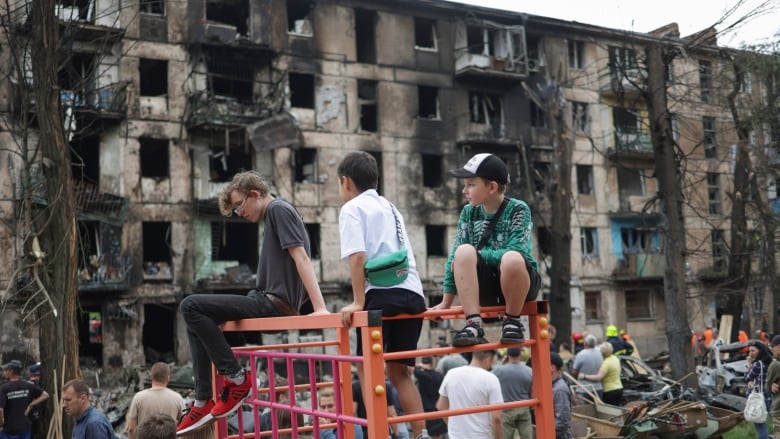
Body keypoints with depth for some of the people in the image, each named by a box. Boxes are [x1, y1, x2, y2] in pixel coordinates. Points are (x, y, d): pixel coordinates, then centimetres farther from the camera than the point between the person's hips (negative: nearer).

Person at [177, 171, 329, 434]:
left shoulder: (279, 209, -8)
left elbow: (301, 257, -18)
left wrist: (319, 307, -25)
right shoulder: (272, 216, 20)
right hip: (268, 301, 10)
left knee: (191, 306, -13)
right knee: (197, 321, 15)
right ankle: (203, 401, 10)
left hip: (274, 302, -10)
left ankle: (236, 378, -7)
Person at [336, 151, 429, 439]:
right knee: (399, 370, 13)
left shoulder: (352, 208, 4)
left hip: (384, 293, -7)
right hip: (413, 293, 7)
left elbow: (357, 255, -10)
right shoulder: (390, 208, 27)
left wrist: (358, 301, -10)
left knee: (368, 367, 0)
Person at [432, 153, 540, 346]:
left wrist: (478, 254, -16)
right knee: (464, 252, -26)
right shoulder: (469, 212, 3)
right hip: (486, 287, 3)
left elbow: (516, 253, -21)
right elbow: (455, 257, 1)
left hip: (519, 283, -3)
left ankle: (512, 322, -12)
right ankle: (473, 325, -28)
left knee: (511, 259, -37)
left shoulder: (518, 209, -8)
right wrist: (446, 302, -2)